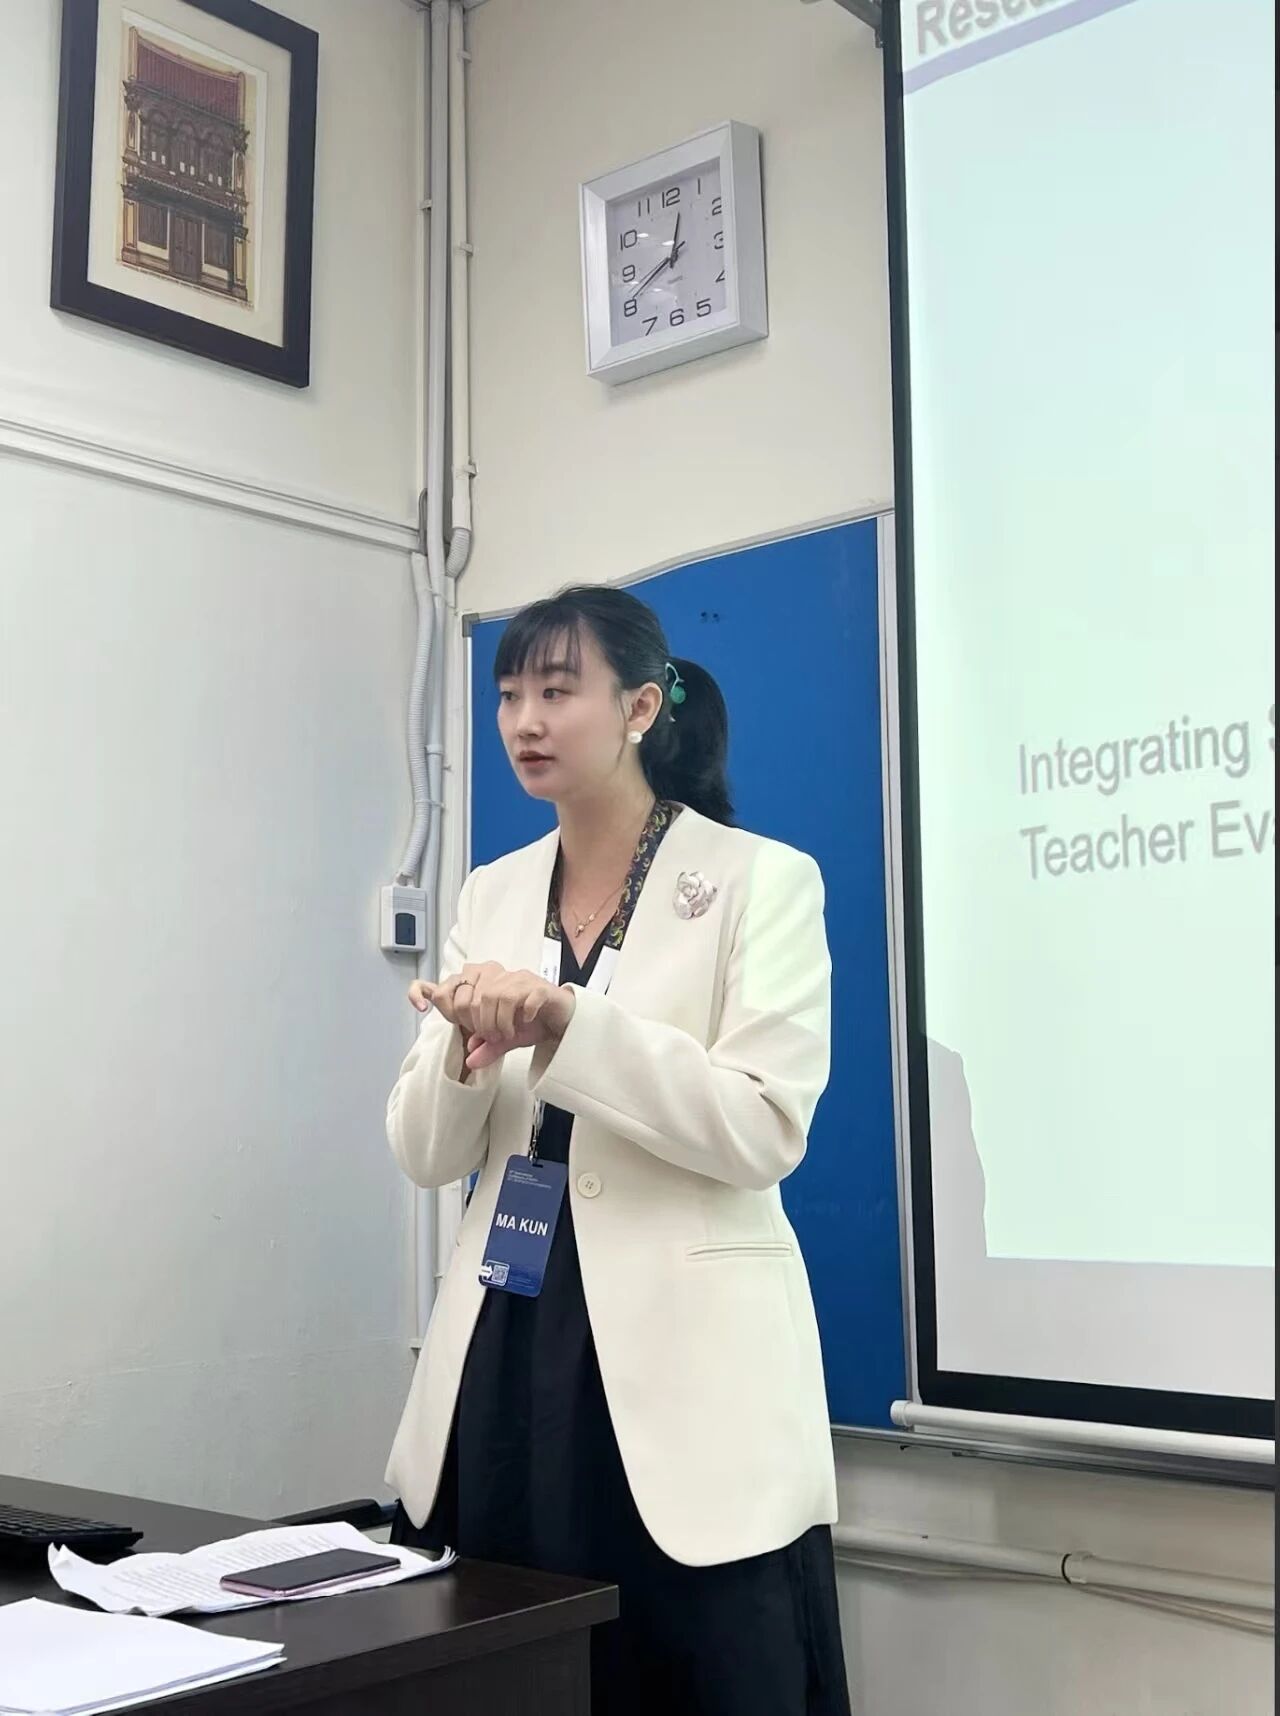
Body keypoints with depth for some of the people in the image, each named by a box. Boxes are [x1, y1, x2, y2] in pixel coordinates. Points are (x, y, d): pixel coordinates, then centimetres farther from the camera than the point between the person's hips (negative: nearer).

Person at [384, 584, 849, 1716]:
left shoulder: (761, 879, -5)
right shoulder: (492, 896, 10)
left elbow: (764, 1129, -15)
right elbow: (427, 1155, 7)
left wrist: (565, 1023, -22)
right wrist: (469, 1050, -14)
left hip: (680, 1357, -4)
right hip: (507, 1357, 5)